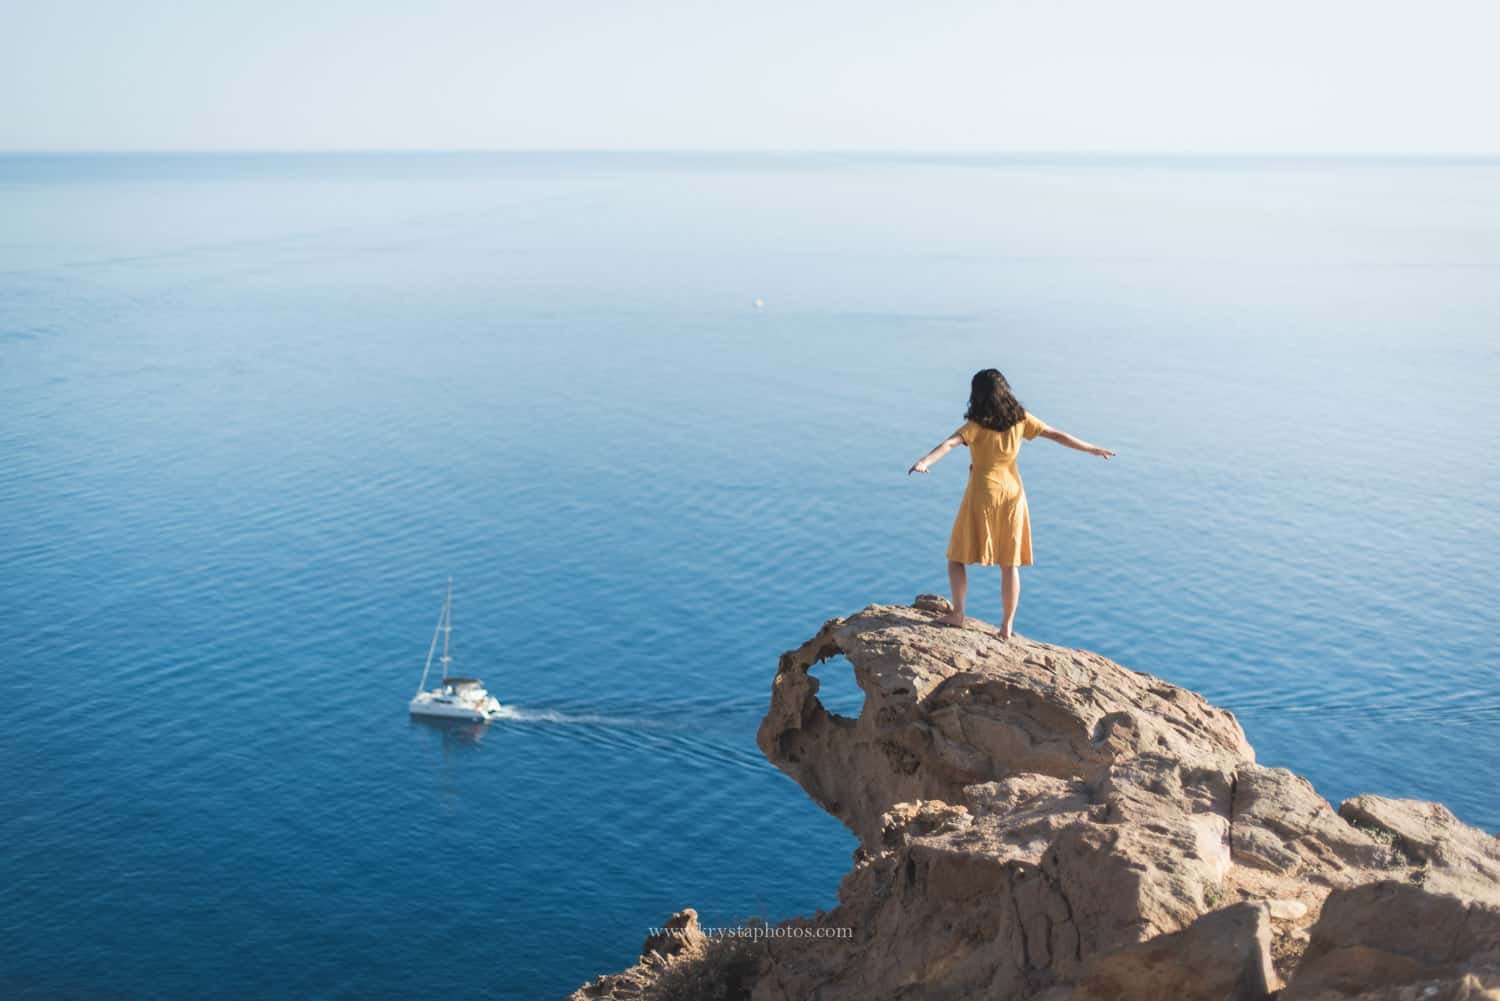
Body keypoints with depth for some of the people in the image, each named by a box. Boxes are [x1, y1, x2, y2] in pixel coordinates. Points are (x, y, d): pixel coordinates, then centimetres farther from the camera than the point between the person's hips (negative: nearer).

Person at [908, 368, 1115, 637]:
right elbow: (1056, 435, 6)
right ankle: (1007, 626, 12)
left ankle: (957, 613, 10)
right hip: (1012, 492, 4)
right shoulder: (1020, 419, 0)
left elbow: (950, 443, -28)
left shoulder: (977, 424, -12)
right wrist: (1093, 449, 18)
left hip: (982, 494, -4)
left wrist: (924, 462, -43)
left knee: (957, 555, 12)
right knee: (1010, 564, 9)